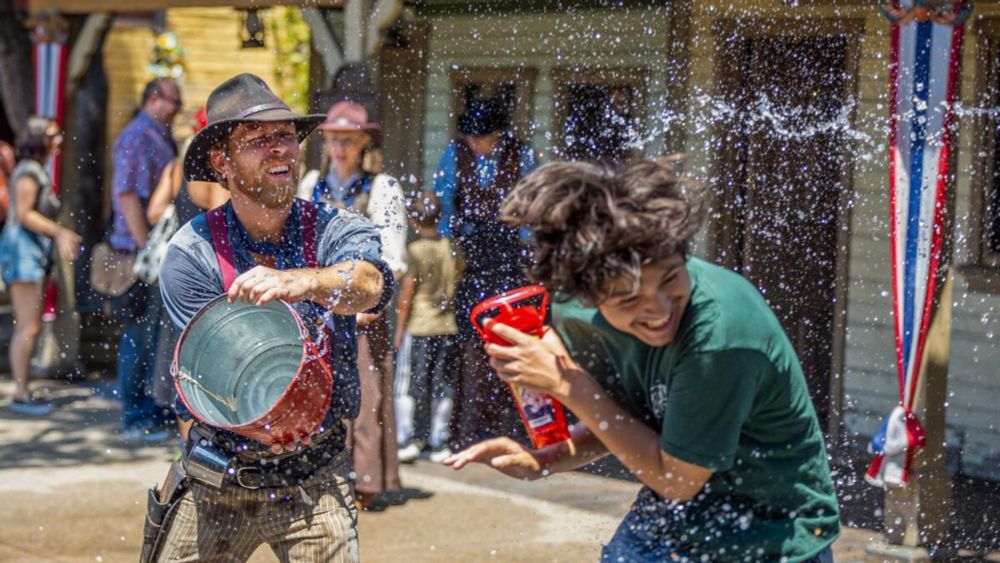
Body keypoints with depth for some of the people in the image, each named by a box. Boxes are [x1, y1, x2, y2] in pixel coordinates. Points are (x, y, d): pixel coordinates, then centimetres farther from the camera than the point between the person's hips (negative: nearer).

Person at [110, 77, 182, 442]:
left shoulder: (161, 138, 17)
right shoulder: (136, 138, -13)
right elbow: (127, 196, -20)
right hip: (142, 250, -9)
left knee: (159, 334, 13)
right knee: (139, 336, -4)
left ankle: (152, 411, 21)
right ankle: (135, 419, 2)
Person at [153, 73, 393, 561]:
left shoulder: (337, 231, -6)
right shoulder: (190, 255, -9)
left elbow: (371, 284, -29)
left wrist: (299, 282, -49)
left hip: (315, 483, 0)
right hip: (217, 483, 0)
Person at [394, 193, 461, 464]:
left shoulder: (414, 250, -8)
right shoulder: (452, 250, 4)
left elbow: (407, 292, -7)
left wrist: (399, 329, -3)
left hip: (419, 328, -4)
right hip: (447, 326, 4)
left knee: (414, 384, 2)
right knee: (442, 385, 6)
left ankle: (412, 440, -1)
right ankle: (439, 443, 8)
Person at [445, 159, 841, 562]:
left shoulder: (721, 329, -31)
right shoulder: (579, 315, -12)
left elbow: (676, 479, -21)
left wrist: (568, 385, -23)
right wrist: (542, 462, -12)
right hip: (668, 523, 5)